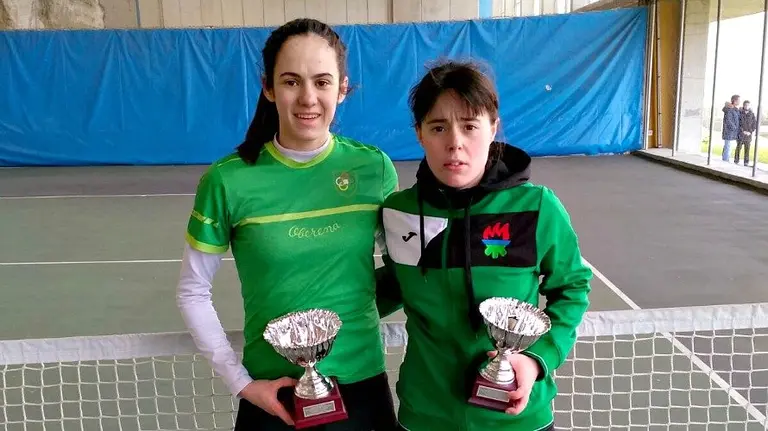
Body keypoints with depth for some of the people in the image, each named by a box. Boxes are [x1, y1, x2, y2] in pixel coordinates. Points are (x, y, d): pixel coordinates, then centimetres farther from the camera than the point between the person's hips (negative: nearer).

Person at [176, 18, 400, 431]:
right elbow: (193, 293, -2)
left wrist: (359, 304, -7)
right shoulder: (228, 181, -12)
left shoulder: (374, 168, -6)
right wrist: (240, 382, -7)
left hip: (363, 383, 2)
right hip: (273, 392, -1)